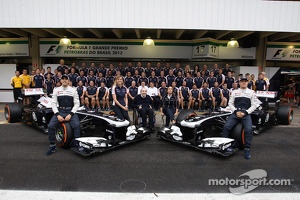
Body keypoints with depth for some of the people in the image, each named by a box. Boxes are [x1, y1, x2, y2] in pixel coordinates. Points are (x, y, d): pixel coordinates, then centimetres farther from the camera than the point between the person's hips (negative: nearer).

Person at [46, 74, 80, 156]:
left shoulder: (73, 90, 6)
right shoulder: (56, 90, 9)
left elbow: (77, 103, 1)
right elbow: (53, 103, 4)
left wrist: (70, 114, -12)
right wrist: (57, 115, -11)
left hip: (70, 112, -1)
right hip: (59, 112, 2)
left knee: (77, 125, -29)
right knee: (50, 126, -22)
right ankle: (52, 146, -2)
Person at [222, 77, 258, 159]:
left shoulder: (251, 92, 12)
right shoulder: (234, 92, 15)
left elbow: (254, 105, 5)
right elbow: (230, 103, 10)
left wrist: (245, 112, -9)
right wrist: (236, 111, -7)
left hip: (246, 114, -1)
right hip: (235, 113, 1)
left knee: (248, 129, -27)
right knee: (226, 127, -22)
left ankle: (247, 149, -13)